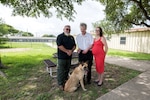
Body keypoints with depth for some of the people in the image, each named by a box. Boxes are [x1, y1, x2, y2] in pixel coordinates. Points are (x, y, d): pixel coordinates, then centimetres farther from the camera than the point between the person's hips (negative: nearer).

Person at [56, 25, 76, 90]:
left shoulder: (71, 37, 14)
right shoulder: (60, 36, -6)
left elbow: (74, 45, 10)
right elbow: (59, 46, -16)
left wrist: (71, 51, -10)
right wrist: (67, 51, -18)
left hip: (69, 57, 6)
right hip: (62, 57, -6)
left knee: (67, 70, 16)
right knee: (61, 70, 0)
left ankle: (65, 81, 33)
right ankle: (60, 84, 12)